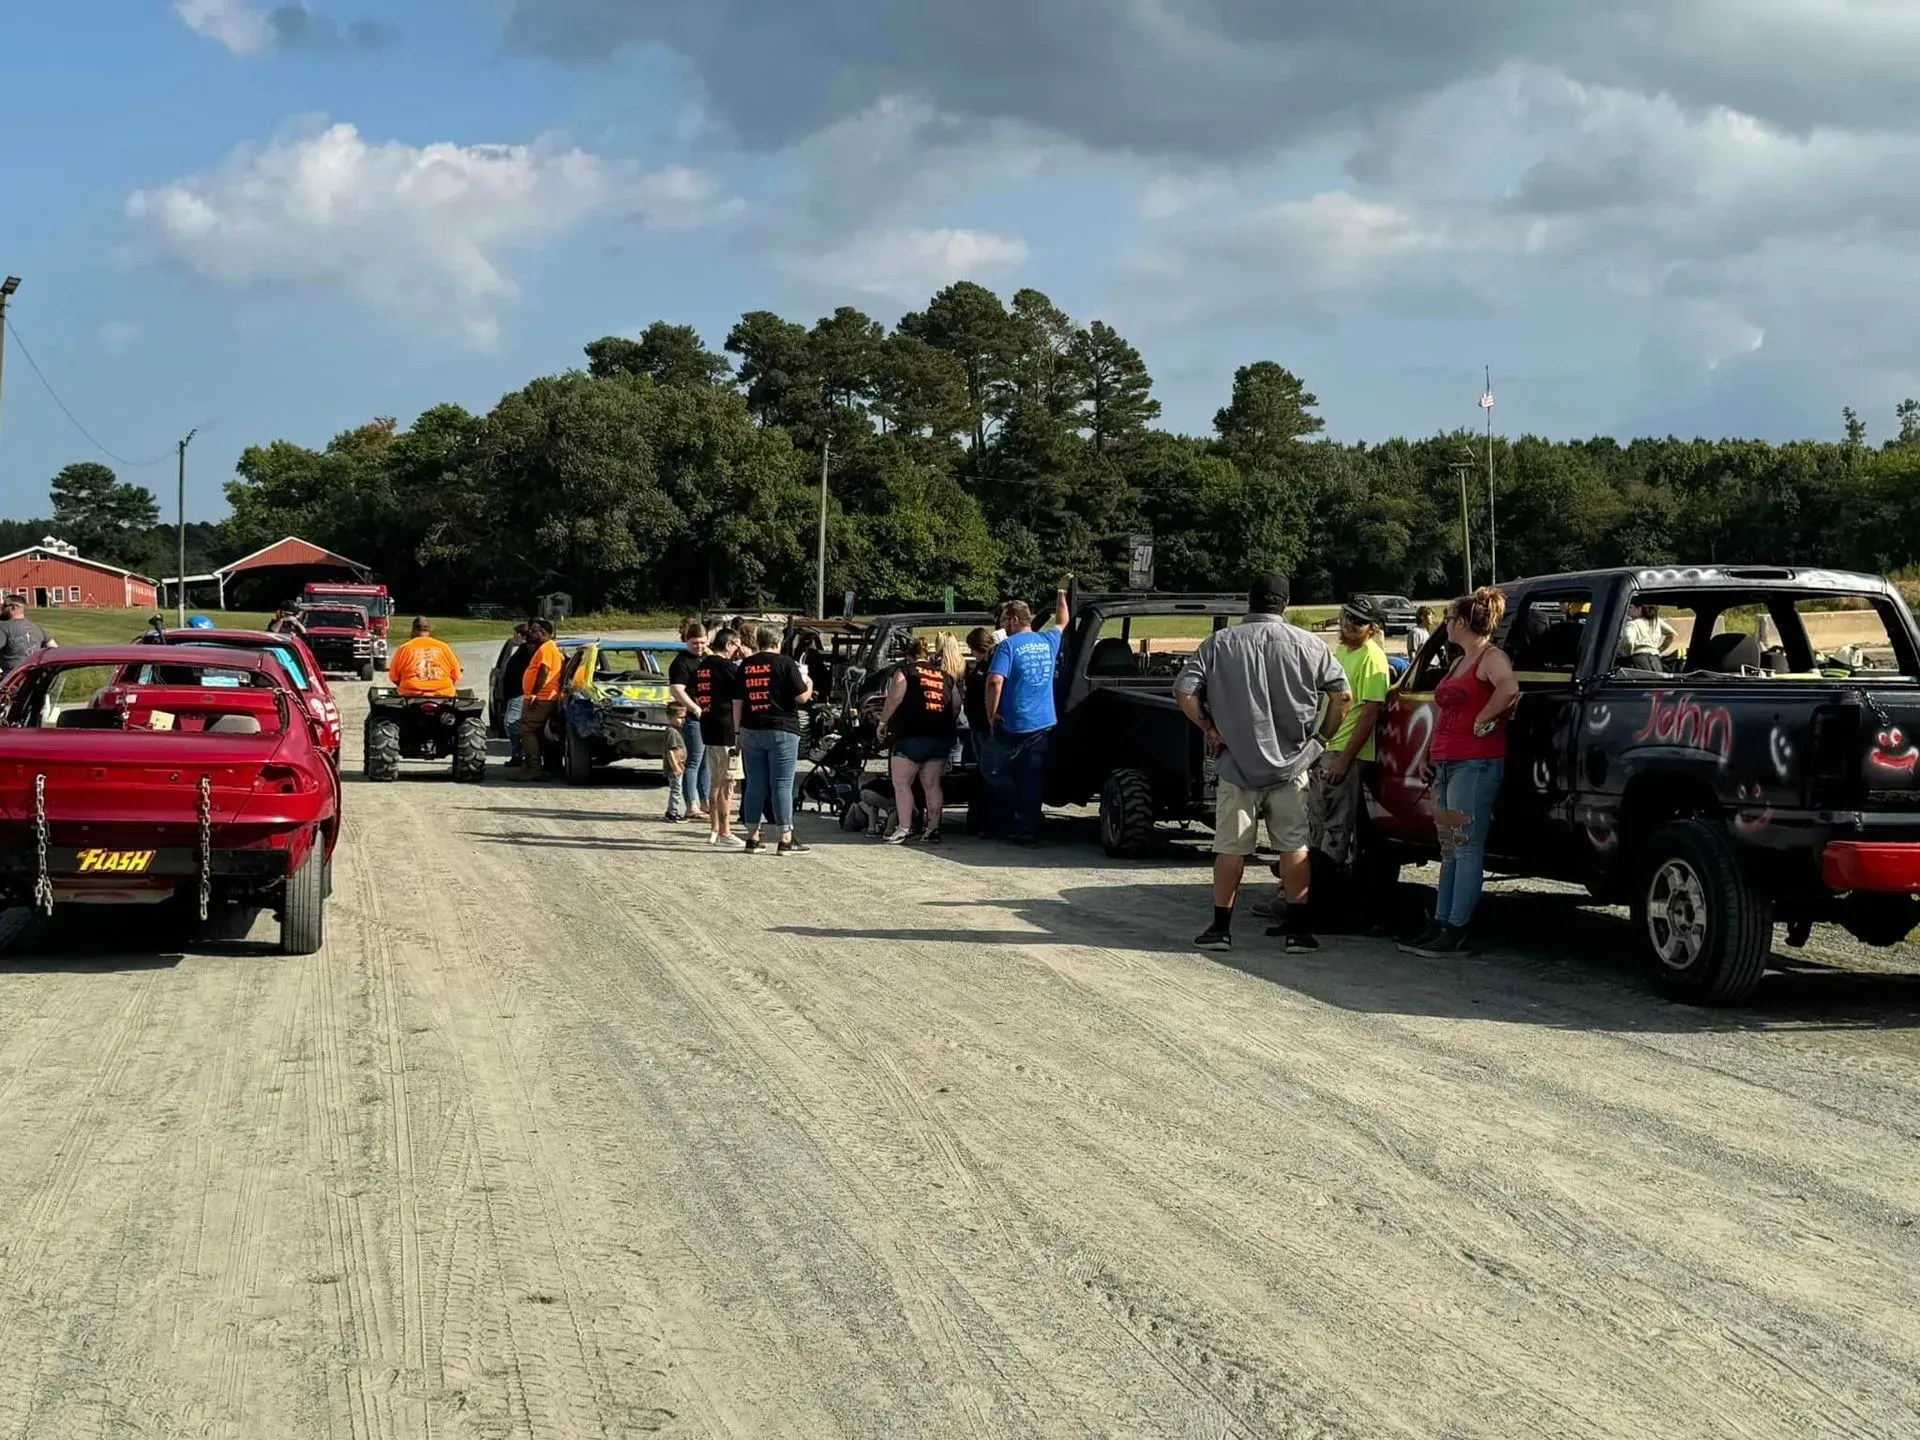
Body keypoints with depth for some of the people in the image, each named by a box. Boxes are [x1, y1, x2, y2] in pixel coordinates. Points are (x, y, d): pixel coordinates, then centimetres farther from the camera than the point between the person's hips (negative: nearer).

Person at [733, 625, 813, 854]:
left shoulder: (746, 665, 8)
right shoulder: (785, 663, -6)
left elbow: (737, 702, 10)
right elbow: (802, 697, -7)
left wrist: (738, 732, 16)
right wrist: (809, 684, 14)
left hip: (751, 731, 4)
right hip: (781, 731, -4)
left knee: (755, 784, 9)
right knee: (782, 784, -2)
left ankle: (753, 837, 11)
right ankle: (786, 839, -2)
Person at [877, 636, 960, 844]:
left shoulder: (905, 672, 2)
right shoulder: (945, 676, 16)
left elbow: (894, 699, -11)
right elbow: (957, 706, 14)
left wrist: (883, 722, -2)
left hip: (912, 735, -5)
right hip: (941, 737, 5)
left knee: (901, 784, 1)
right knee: (932, 785, 11)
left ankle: (904, 829, -6)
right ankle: (932, 829, 8)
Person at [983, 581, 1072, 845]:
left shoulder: (1008, 645, -11)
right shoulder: (1048, 641, 8)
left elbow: (995, 681, -22)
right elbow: (1062, 623, 31)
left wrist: (991, 714, -11)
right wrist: (1061, 593, 43)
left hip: (1014, 726, -5)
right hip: (1044, 725, 6)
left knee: (993, 770, 12)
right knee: (1032, 781, 7)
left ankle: (1013, 812, 0)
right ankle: (1028, 831, 6)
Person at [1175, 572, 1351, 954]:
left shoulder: (1219, 643, -3)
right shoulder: (1308, 645, -1)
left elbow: (1184, 691, -8)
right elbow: (1342, 695, -2)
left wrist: (1209, 729, 1)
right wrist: (1323, 737, 8)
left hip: (1238, 763, 0)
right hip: (1291, 764, 0)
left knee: (1230, 847, 7)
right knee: (1294, 845, 8)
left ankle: (1220, 927, 11)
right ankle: (1297, 929, 7)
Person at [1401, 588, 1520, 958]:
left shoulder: (1490, 657, -9)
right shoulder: (1459, 663, 22)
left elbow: (1509, 688, -31)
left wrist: (1482, 721, -21)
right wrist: (1431, 755, 22)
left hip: (1475, 764, -10)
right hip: (1445, 764, 10)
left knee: (1466, 849, -8)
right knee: (1449, 850, 11)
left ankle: (1456, 932, -9)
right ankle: (1439, 926, 14)